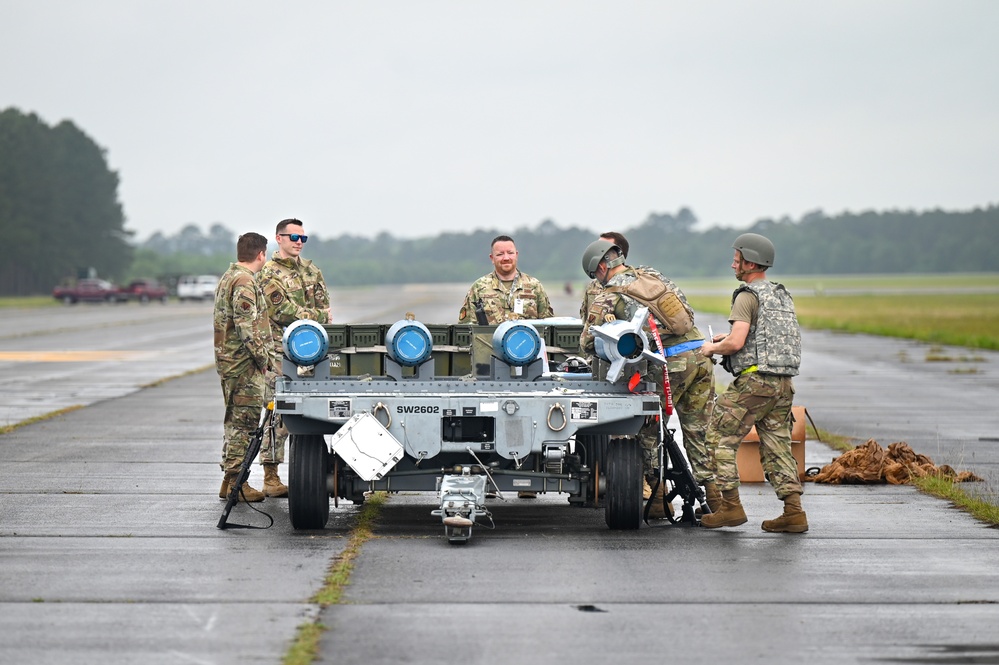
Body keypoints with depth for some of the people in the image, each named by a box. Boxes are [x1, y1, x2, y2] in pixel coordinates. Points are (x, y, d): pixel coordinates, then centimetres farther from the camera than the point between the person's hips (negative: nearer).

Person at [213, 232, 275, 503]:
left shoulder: (228, 278, 17)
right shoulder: (245, 282, -16)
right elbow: (247, 326, -22)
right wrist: (263, 358, -14)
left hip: (228, 359, 10)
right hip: (244, 362, -10)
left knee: (235, 420, 15)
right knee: (245, 421, -7)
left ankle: (230, 480, 19)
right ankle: (235, 482, -6)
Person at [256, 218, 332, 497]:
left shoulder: (311, 270, 17)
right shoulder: (269, 274, -4)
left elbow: (325, 306, 13)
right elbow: (285, 312, -13)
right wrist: (319, 317, -6)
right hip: (281, 352, -6)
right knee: (278, 414, -8)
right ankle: (271, 478, -5)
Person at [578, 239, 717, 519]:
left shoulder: (608, 295, 2)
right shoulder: (653, 275, 20)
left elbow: (586, 343, 5)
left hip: (671, 362, -6)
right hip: (700, 353, 6)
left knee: (650, 430, 9)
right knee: (699, 430, 13)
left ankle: (659, 499, 7)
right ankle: (714, 494, 11)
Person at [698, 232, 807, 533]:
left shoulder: (749, 295, -9)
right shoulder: (782, 294, 18)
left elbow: (737, 343, -19)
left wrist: (713, 348, 1)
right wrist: (730, 338, 26)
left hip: (754, 380, -8)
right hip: (783, 383, 8)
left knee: (719, 438, 1)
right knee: (776, 445, 10)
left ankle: (731, 506, -2)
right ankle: (794, 511, 2)